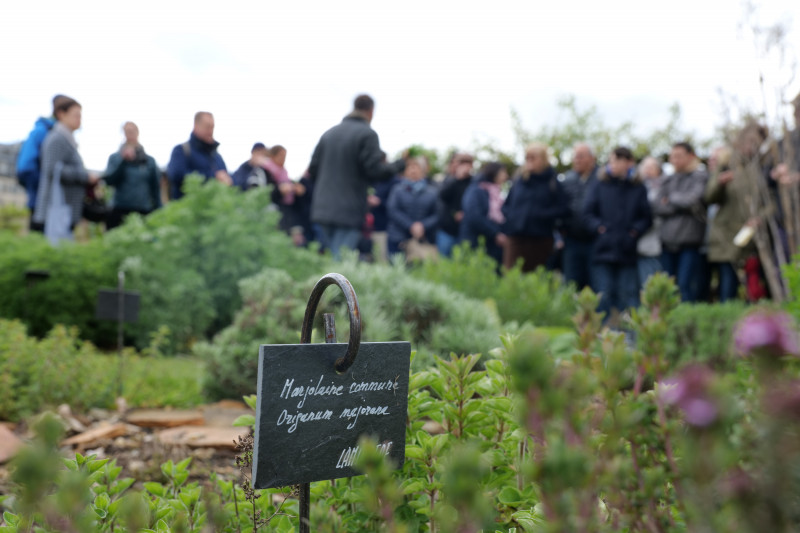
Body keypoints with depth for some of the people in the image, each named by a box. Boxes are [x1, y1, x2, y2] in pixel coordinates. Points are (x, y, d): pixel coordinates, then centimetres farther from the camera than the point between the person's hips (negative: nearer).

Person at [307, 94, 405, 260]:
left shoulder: (329, 133, 13)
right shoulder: (367, 134, -8)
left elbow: (313, 170, 13)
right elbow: (376, 170, -13)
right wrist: (398, 165, 5)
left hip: (323, 208, 7)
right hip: (349, 212, -6)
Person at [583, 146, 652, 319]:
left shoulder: (638, 189, 7)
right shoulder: (599, 186, 9)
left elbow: (647, 217, 4)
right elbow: (588, 213, 6)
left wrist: (636, 230, -11)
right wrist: (598, 227, -8)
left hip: (627, 251, 0)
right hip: (603, 250, 0)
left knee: (628, 295, 1)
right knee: (603, 296, 1)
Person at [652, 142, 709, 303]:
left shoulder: (700, 177, 2)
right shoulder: (668, 180, 15)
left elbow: (692, 199, -15)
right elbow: (657, 207, 4)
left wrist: (672, 198, 2)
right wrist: (682, 205, -6)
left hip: (689, 241, -4)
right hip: (668, 240, 5)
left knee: (686, 284, -9)